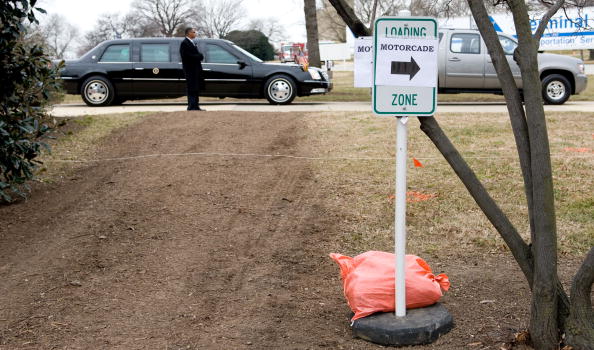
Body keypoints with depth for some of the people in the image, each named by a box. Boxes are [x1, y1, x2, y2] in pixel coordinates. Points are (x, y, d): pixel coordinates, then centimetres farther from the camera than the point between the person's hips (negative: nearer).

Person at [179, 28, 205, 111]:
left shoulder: (192, 43, 19)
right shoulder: (185, 43, -11)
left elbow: (198, 55, 21)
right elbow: (188, 56, -21)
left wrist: (199, 56, -1)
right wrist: (199, 56, -12)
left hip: (196, 69, 9)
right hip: (190, 70, -9)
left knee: (196, 89, 11)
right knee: (191, 89, -7)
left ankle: (195, 106, 16)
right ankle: (191, 107, -5)